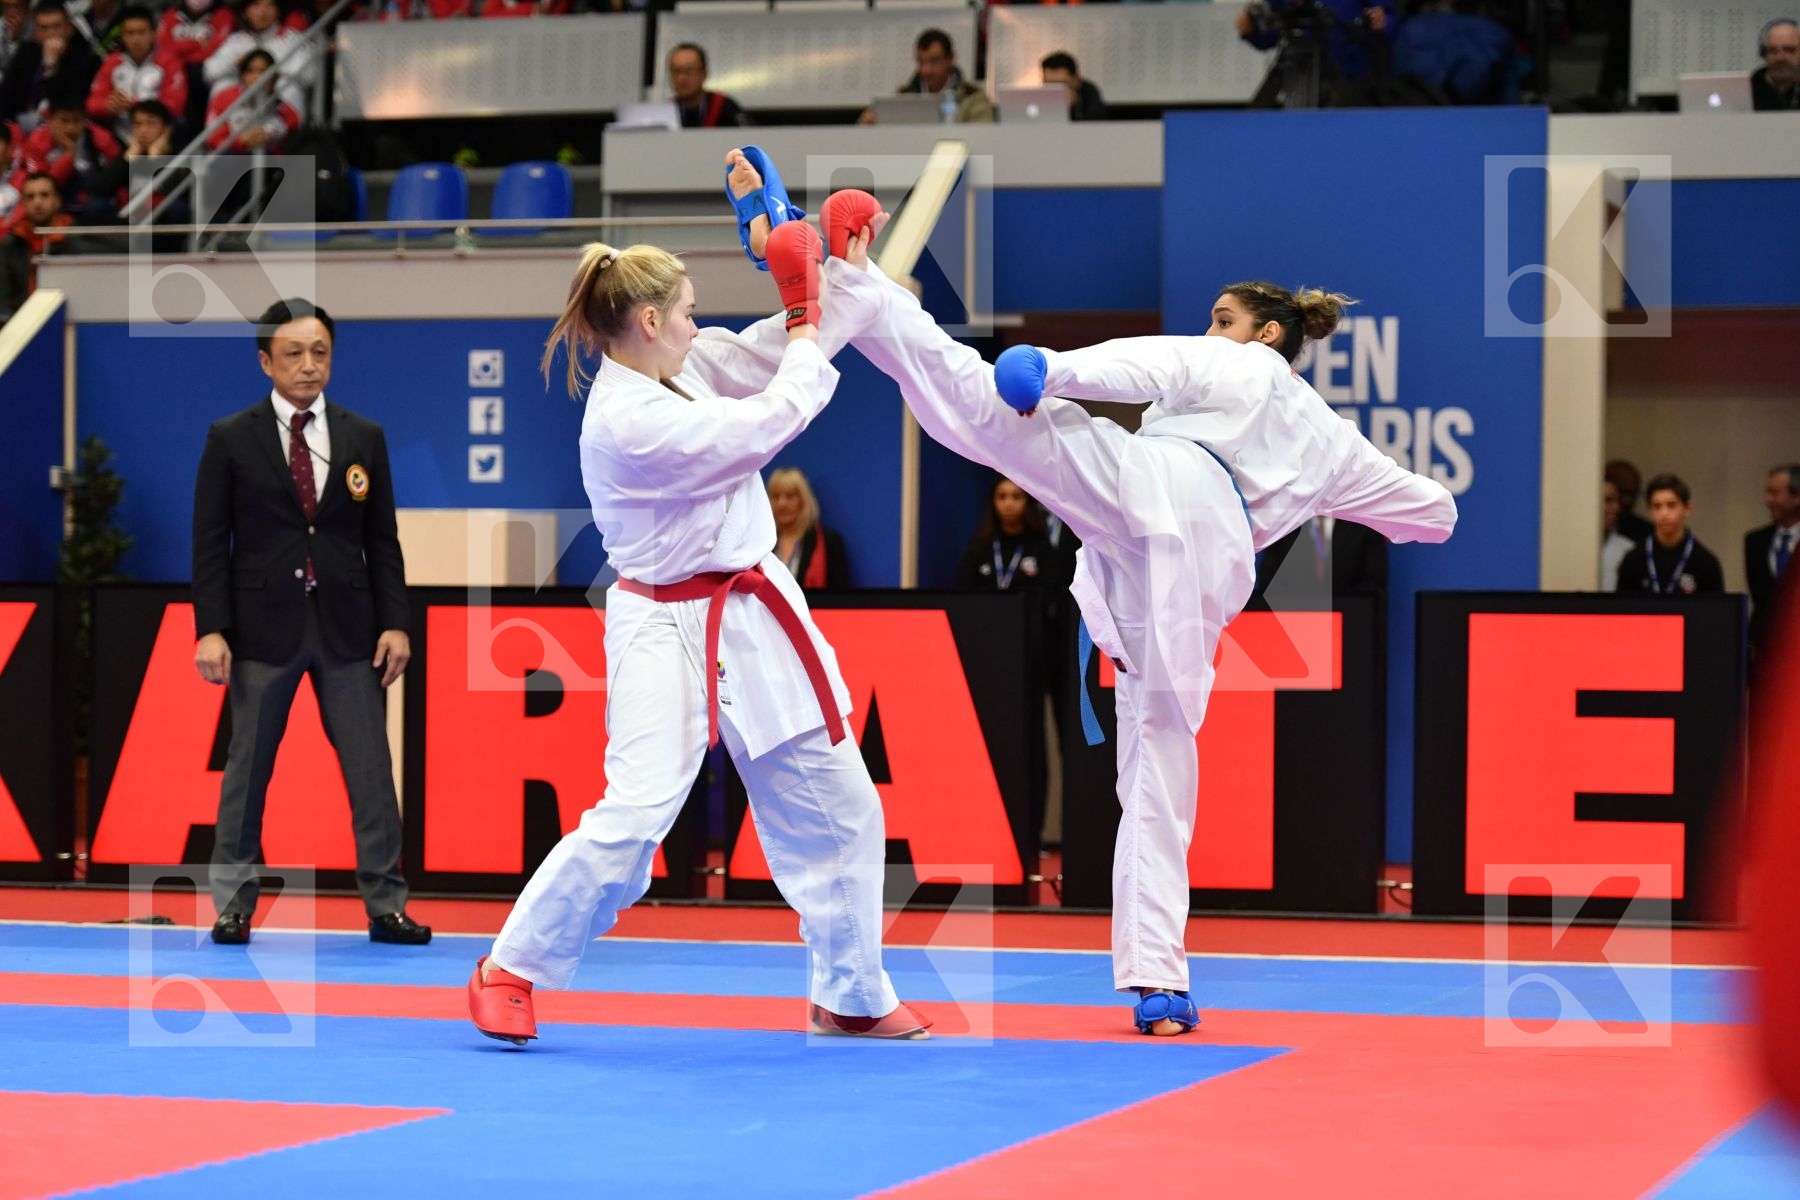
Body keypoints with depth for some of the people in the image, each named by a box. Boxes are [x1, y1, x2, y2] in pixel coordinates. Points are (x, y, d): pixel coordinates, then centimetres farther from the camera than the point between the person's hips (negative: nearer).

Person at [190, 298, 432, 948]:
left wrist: (394, 621, 0)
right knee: (247, 767, 4)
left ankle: (386, 906, 6)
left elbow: (382, 540, 8)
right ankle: (234, 903, 13)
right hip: (264, 625, -2)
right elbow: (210, 543, -1)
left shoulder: (364, 437, 7)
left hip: (347, 626, 2)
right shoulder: (230, 439, 0)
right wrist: (210, 629, -9)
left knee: (371, 767, 1)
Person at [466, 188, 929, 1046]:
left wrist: (841, 270, -2)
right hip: (670, 631, -9)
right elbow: (774, 420, -17)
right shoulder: (627, 423, -23)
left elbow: (775, 355, 11)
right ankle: (510, 968, 0)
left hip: (749, 617, 9)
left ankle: (852, 997, 23)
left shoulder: (677, 371, 3)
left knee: (837, 809, 11)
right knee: (634, 815, -19)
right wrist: (804, 308, -7)